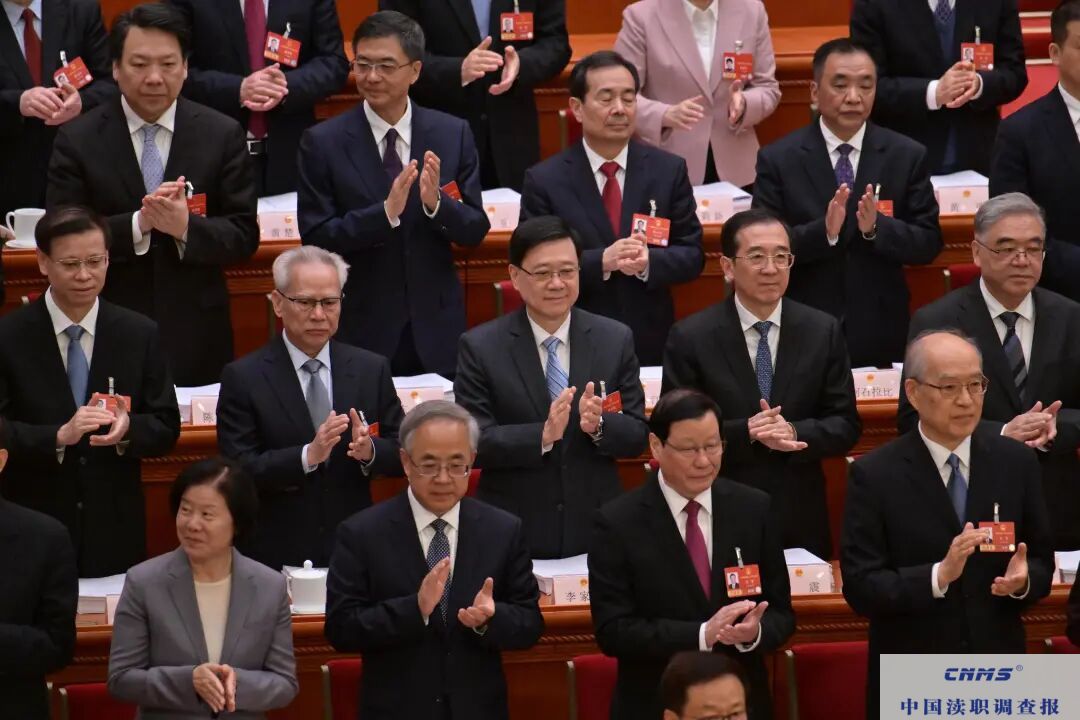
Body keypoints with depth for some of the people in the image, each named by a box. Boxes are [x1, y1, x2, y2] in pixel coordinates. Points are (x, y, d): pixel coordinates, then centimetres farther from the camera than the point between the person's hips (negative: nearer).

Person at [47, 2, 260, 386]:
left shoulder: (222, 135, 0)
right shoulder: (78, 140, -2)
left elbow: (245, 236, -1)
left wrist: (187, 228, -20)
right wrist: (137, 224, -21)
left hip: (197, 337, 1)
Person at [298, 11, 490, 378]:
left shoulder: (454, 134, 0)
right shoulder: (323, 142, -6)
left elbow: (476, 230, 1)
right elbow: (315, 238, -10)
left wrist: (436, 203, -20)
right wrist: (385, 212, -24)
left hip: (435, 325, 2)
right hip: (359, 328, -2)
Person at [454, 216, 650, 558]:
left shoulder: (615, 340, 2)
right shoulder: (480, 347, -5)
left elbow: (637, 436, 2)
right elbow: (472, 442, -11)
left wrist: (599, 425, -20)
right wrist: (542, 435, -26)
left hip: (596, 531, 2)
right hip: (514, 535, -2)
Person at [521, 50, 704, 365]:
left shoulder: (669, 170, 1)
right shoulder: (544, 181, -5)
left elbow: (692, 256, 1)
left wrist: (649, 262, -20)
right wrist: (602, 261, -24)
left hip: (652, 343, 2)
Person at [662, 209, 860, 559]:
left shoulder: (823, 331, 1)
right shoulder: (690, 338, -6)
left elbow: (846, 426, 2)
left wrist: (794, 432, -17)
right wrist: (746, 433, -21)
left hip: (801, 522, 2)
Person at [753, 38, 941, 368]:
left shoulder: (907, 156, 1)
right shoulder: (778, 159, -3)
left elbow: (929, 244, -1)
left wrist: (876, 227, -20)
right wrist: (823, 231, -24)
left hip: (880, 339, 1)